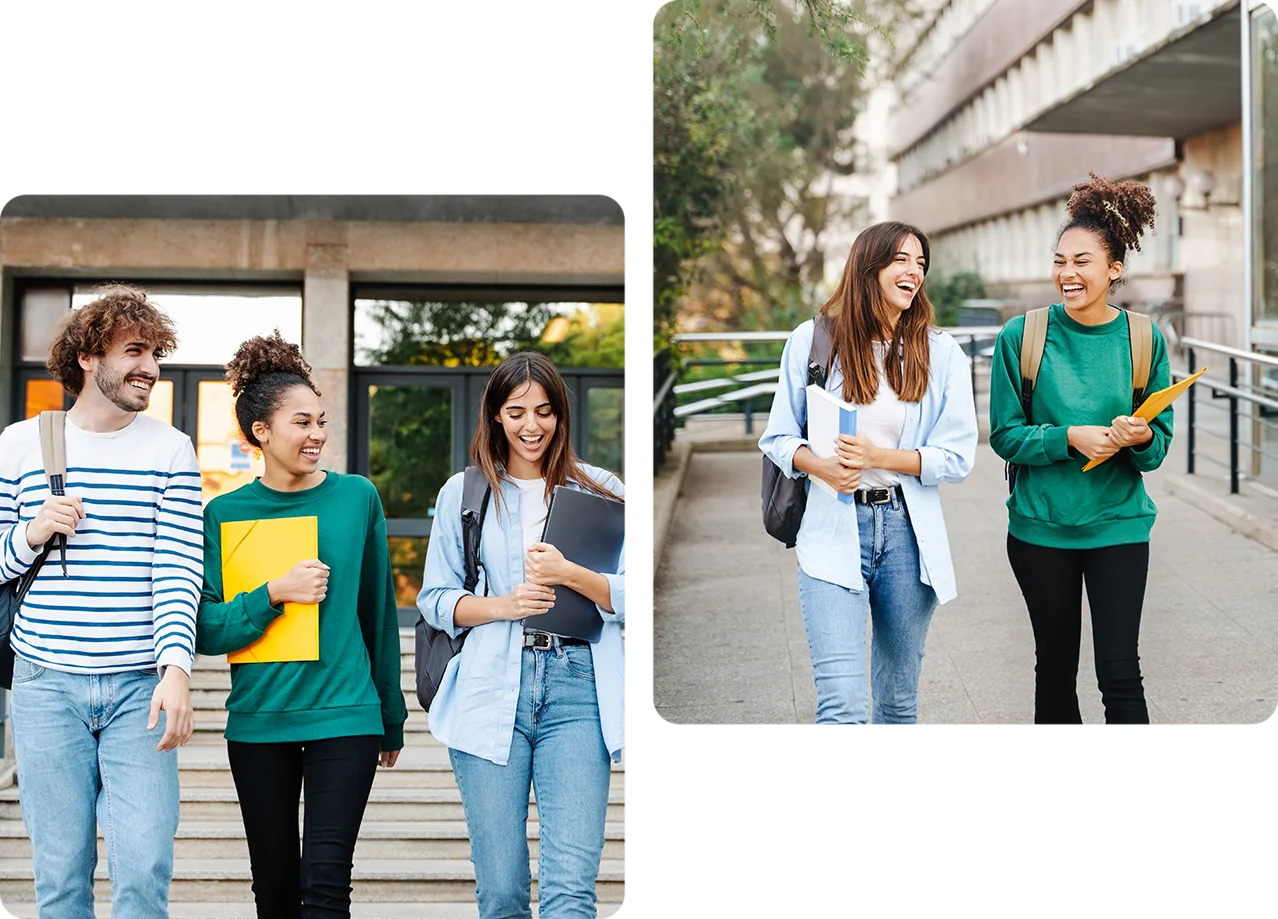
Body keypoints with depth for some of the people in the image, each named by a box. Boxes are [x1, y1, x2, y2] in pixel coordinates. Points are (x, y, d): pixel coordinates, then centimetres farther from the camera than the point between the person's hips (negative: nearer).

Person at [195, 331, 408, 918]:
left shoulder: (357, 497, 2)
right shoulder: (226, 513, 1)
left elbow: (379, 613, 9)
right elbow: (205, 630, -2)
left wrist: (392, 719, 14)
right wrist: (275, 594, -17)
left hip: (344, 715, -1)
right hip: (258, 721, 1)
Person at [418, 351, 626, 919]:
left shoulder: (601, 492, 11)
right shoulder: (463, 493, 13)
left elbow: (632, 598, 6)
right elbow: (435, 599, 12)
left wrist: (570, 575, -13)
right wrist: (503, 605, -6)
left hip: (577, 688, -1)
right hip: (490, 692, 1)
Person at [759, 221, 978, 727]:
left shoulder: (941, 353, 5)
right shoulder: (813, 339, 2)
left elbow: (957, 457, 1)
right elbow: (777, 437, 6)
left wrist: (880, 458, -13)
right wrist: (820, 465, -16)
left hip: (908, 532, 2)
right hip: (833, 533, -2)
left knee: (899, 702, 12)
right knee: (842, 707, -15)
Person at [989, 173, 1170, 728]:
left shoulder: (1143, 340, -2)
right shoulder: (1021, 338, -5)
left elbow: (1160, 442, 2)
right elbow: (1006, 436, -4)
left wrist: (1141, 437, -21)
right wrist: (1070, 437, -20)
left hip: (1118, 523, 0)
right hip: (1041, 524, 0)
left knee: (1120, 671, -5)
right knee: (1055, 663, 11)